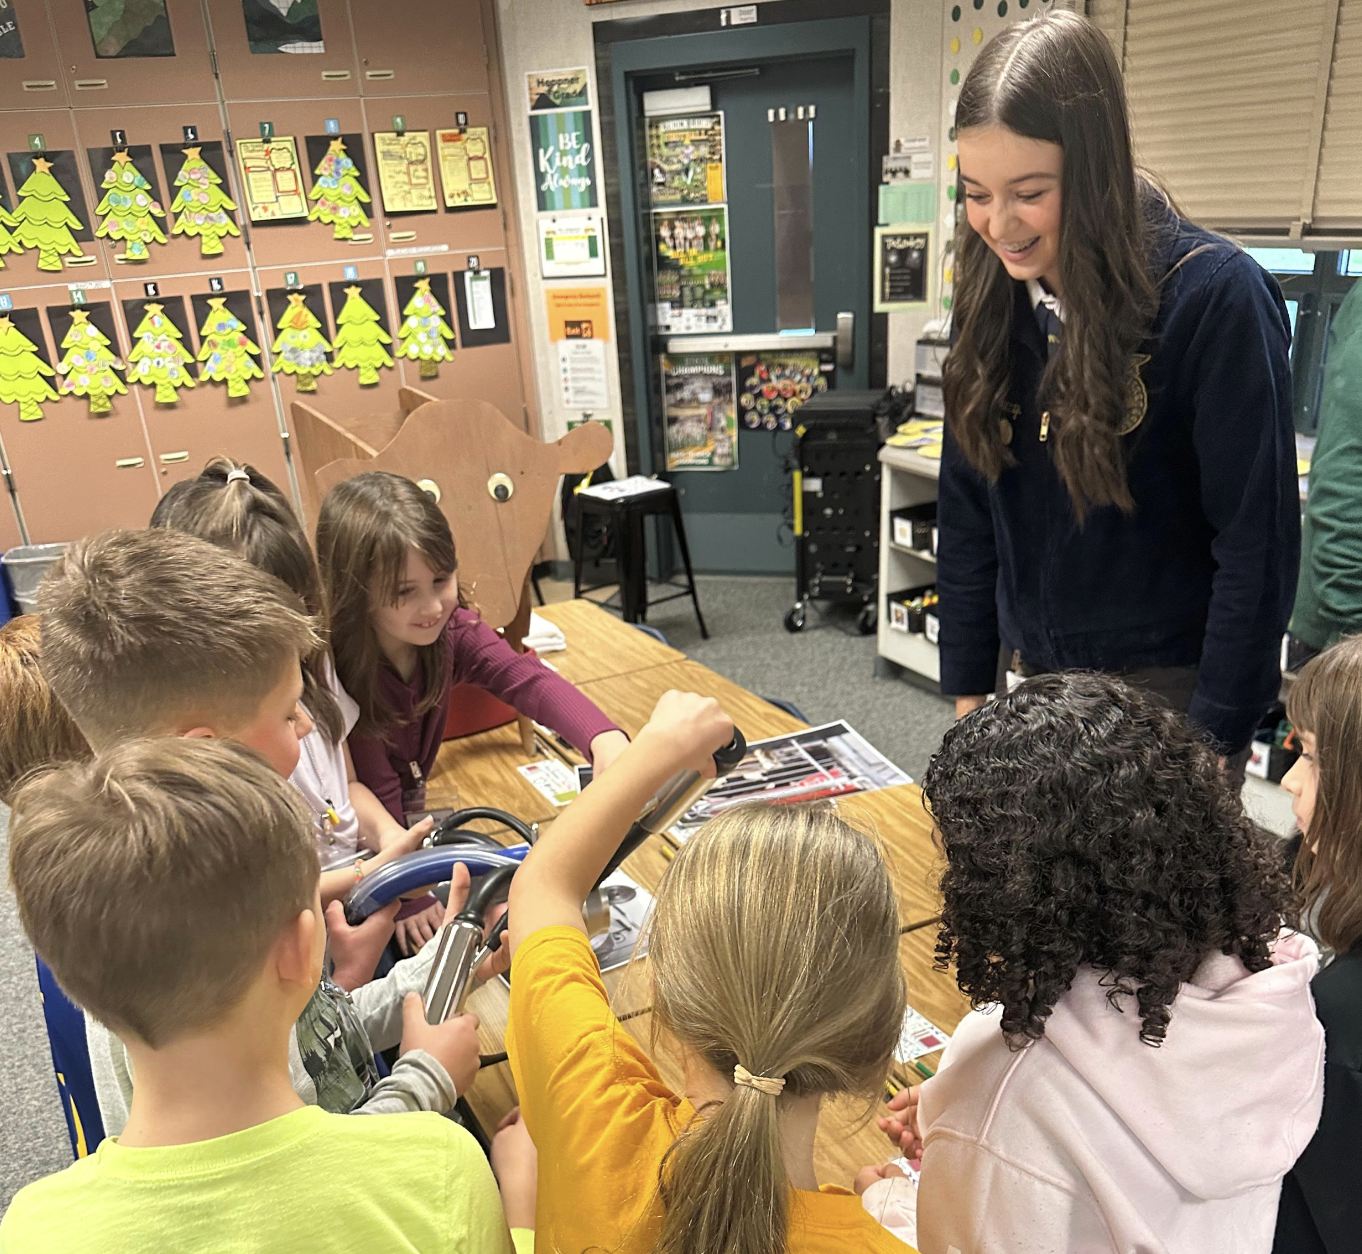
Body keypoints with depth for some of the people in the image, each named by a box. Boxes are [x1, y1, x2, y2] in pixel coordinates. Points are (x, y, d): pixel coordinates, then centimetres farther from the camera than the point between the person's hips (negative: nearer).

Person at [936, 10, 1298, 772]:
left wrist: (1214, 738, -13)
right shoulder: (993, 303, 0)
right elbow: (966, 515, 4)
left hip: (1166, 690, -4)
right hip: (1028, 680, 5)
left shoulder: (1216, 297, -16)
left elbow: (1259, 540, -14)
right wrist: (968, 689, 4)